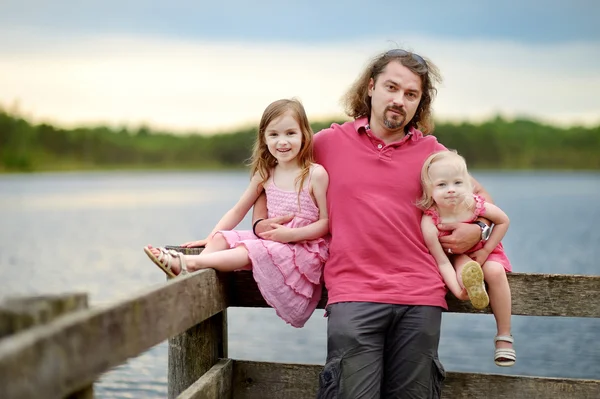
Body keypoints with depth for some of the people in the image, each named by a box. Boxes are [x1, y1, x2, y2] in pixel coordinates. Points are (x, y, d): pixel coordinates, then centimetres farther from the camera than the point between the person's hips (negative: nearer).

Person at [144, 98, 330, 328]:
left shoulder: (315, 174, -8)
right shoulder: (264, 174, 9)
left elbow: (327, 222, -8)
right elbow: (239, 210, 15)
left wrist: (291, 234, -20)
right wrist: (210, 238, 5)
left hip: (304, 247, -6)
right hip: (270, 241, 6)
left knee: (254, 250, -30)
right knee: (223, 237, -12)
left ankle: (188, 262, -35)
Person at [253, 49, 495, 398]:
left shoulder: (432, 152, 14)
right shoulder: (329, 142, 11)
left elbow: (480, 195, 25)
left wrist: (477, 230, 5)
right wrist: (261, 223, 8)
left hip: (420, 298, 2)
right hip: (352, 296, -1)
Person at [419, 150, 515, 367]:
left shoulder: (475, 205, -30)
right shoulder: (429, 222, -34)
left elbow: (504, 221, -9)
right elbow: (442, 262, -32)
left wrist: (486, 251, -14)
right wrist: (458, 290, -46)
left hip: (483, 250, 0)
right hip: (455, 256, 0)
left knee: (495, 272, -24)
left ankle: (504, 336, -15)